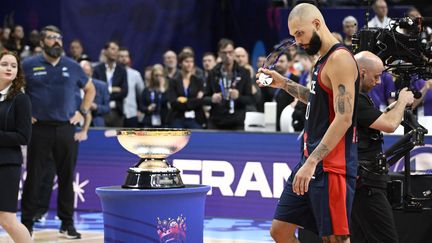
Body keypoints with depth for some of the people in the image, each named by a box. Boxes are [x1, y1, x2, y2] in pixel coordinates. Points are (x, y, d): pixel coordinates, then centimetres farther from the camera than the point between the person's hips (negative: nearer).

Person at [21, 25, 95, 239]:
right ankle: (27, 223, 6)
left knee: (67, 177, 5)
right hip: (39, 128, -2)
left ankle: (67, 224, 13)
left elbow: (89, 89, 22)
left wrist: (83, 112, 11)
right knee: (34, 177, 0)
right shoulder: (29, 65, 1)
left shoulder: (72, 67, 9)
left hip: (66, 129, 2)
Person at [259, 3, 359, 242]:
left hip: (331, 166, -10)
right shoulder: (323, 60, 15)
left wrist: (312, 162, -25)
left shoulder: (340, 59, -14)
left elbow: (344, 118, -22)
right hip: (311, 161, 10)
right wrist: (285, 84, 23)